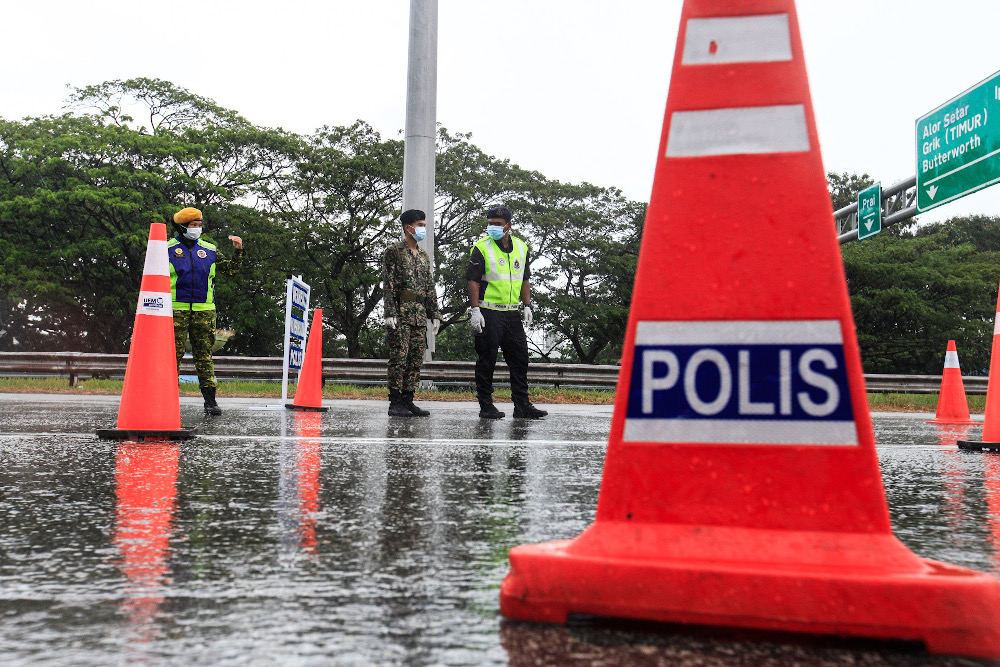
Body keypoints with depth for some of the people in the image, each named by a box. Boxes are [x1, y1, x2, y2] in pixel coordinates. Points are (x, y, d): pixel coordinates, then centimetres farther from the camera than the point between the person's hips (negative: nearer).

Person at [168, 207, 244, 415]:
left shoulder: (209, 250, 13)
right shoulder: (168, 249, 5)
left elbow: (231, 269, 16)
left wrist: (238, 251, 3)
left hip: (203, 310, 2)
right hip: (176, 309, -2)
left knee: (204, 355, 2)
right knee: (173, 354, -1)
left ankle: (210, 399, 3)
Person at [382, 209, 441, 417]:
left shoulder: (424, 256, 20)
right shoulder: (393, 251, -1)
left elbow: (430, 288, 21)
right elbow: (388, 284, -8)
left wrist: (434, 314, 14)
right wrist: (390, 313, -16)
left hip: (420, 313, 7)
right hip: (401, 311, -7)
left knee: (416, 359, 5)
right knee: (399, 357, -8)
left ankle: (408, 400, 10)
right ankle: (395, 403, -4)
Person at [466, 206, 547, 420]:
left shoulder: (521, 247, 11)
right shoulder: (481, 248, -4)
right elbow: (473, 281, -7)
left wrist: (527, 306, 11)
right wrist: (475, 310, -14)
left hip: (512, 313, 5)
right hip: (488, 312, -5)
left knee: (520, 358, 6)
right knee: (486, 361, 0)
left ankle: (522, 405, 13)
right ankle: (486, 406, 9)